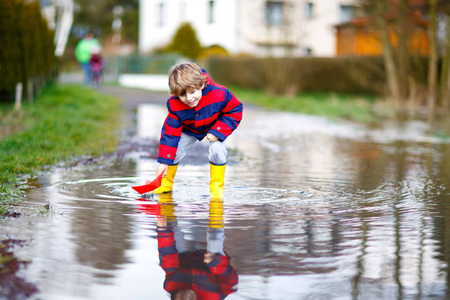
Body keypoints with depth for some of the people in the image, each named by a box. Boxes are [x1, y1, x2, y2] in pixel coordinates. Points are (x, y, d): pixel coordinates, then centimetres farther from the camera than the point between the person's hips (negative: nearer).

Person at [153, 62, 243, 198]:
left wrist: (217, 132, -31)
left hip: (216, 127, -1)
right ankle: (165, 184, 21)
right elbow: (170, 132, -24)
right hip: (188, 131, 2)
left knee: (217, 149, -24)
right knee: (173, 151, -6)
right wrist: (164, 161, -25)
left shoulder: (219, 94, -40)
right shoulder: (175, 105, -33)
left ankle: (217, 187, -5)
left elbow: (235, 111, -23)